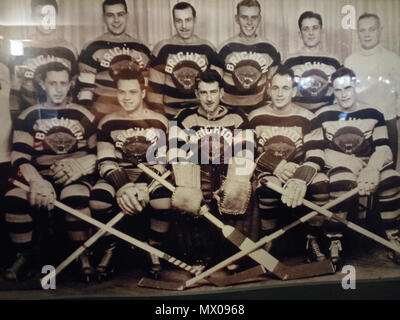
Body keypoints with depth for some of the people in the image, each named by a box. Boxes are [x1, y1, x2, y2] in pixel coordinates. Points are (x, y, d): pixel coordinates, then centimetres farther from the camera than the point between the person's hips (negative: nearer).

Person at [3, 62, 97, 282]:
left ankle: (83, 255, -13)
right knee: (14, 199, -29)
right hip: (40, 175, 2)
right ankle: (26, 255, -3)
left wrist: (79, 166, -13)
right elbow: (19, 157, 0)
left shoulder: (83, 116, 11)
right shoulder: (29, 116, 11)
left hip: (74, 176, -1)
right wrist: (37, 182, -21)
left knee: (75, 198, -36)